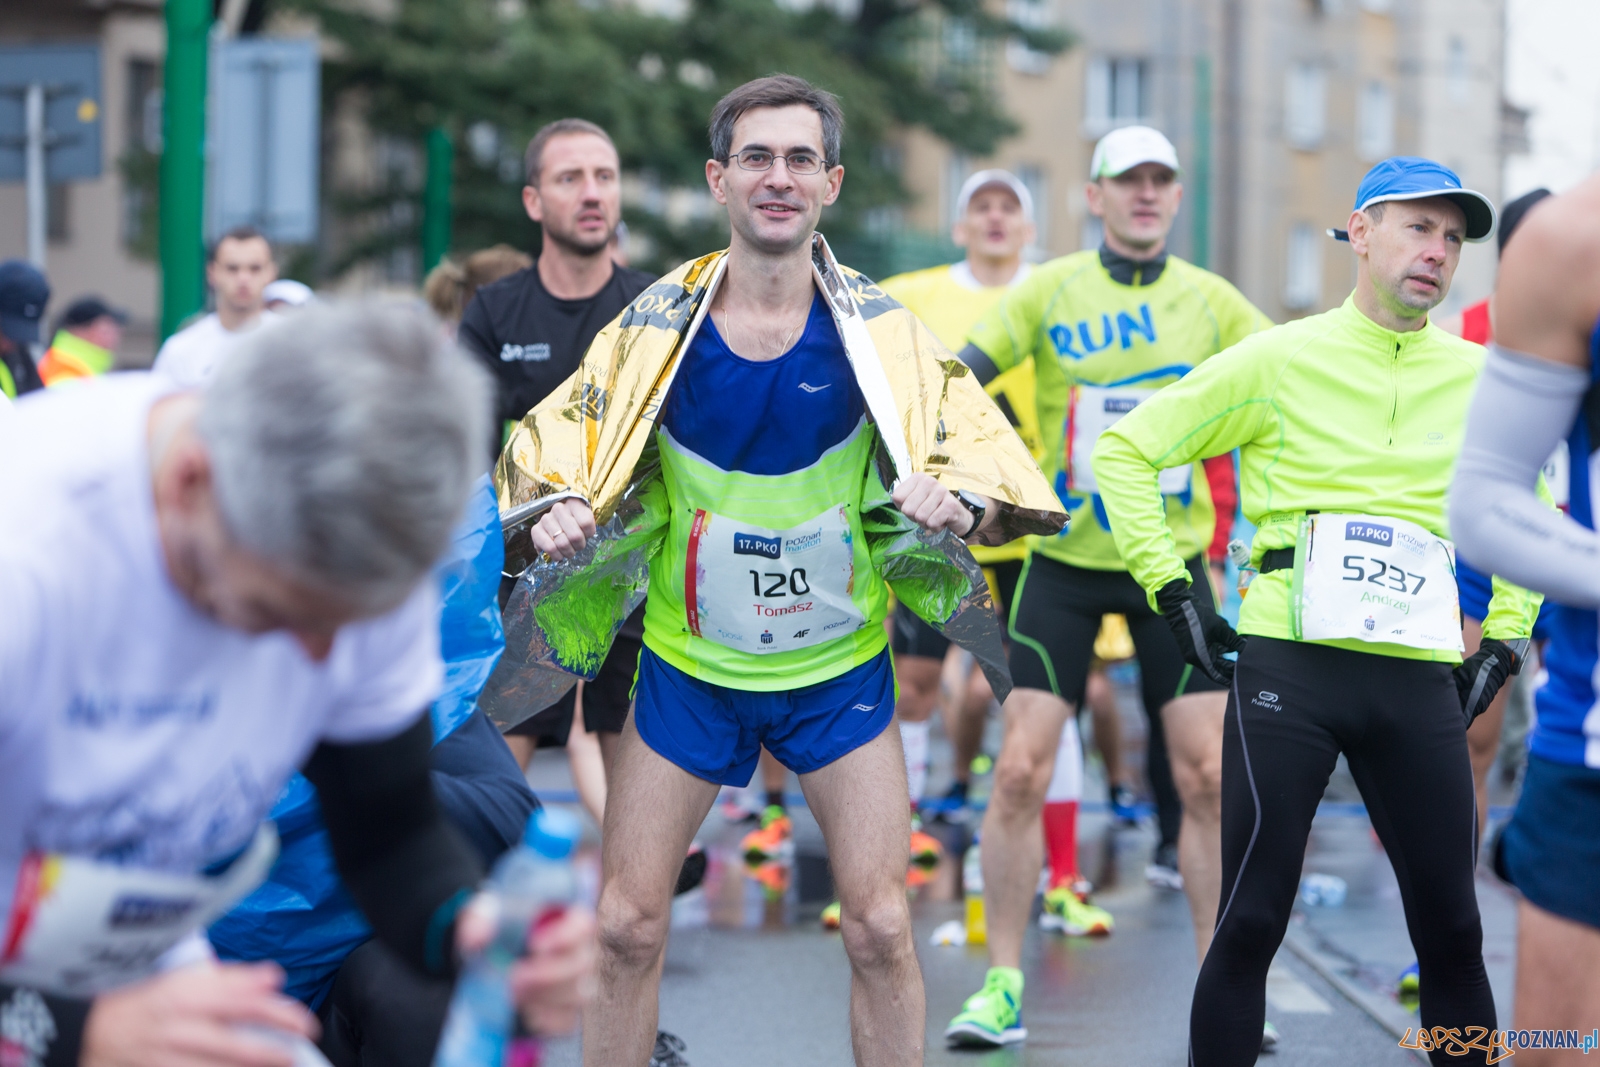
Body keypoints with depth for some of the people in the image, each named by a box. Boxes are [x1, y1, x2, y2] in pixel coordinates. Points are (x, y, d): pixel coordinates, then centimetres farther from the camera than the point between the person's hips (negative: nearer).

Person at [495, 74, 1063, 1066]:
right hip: (689, 667, 1)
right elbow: (552, 451, 5)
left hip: (840, 668, 0)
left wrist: (954, 503, -25)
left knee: (880, 928, -3)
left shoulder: (883, 332, -7)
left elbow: (985, 456, -3)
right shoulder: (655, 327, -6)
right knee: (629, 927, 1)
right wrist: (560, 515, -16)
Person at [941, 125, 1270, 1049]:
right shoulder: (1049, 291, -2)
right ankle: (1004, 984, 5)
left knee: (1208, 773, -2)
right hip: (1065, 557, -1)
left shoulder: (1211, 300, 2)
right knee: (1022, 769, -6)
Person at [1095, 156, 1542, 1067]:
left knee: (1452, 930, 5)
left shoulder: (1481, 379, 11)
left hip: (1420, 681, 3)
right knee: (1253, 921, -4)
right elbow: (1127, 451, 6)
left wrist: (1503, 643, 18)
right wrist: (1175, 594, 0)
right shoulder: (1280, 360, 3)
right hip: (1289, 666, -3)